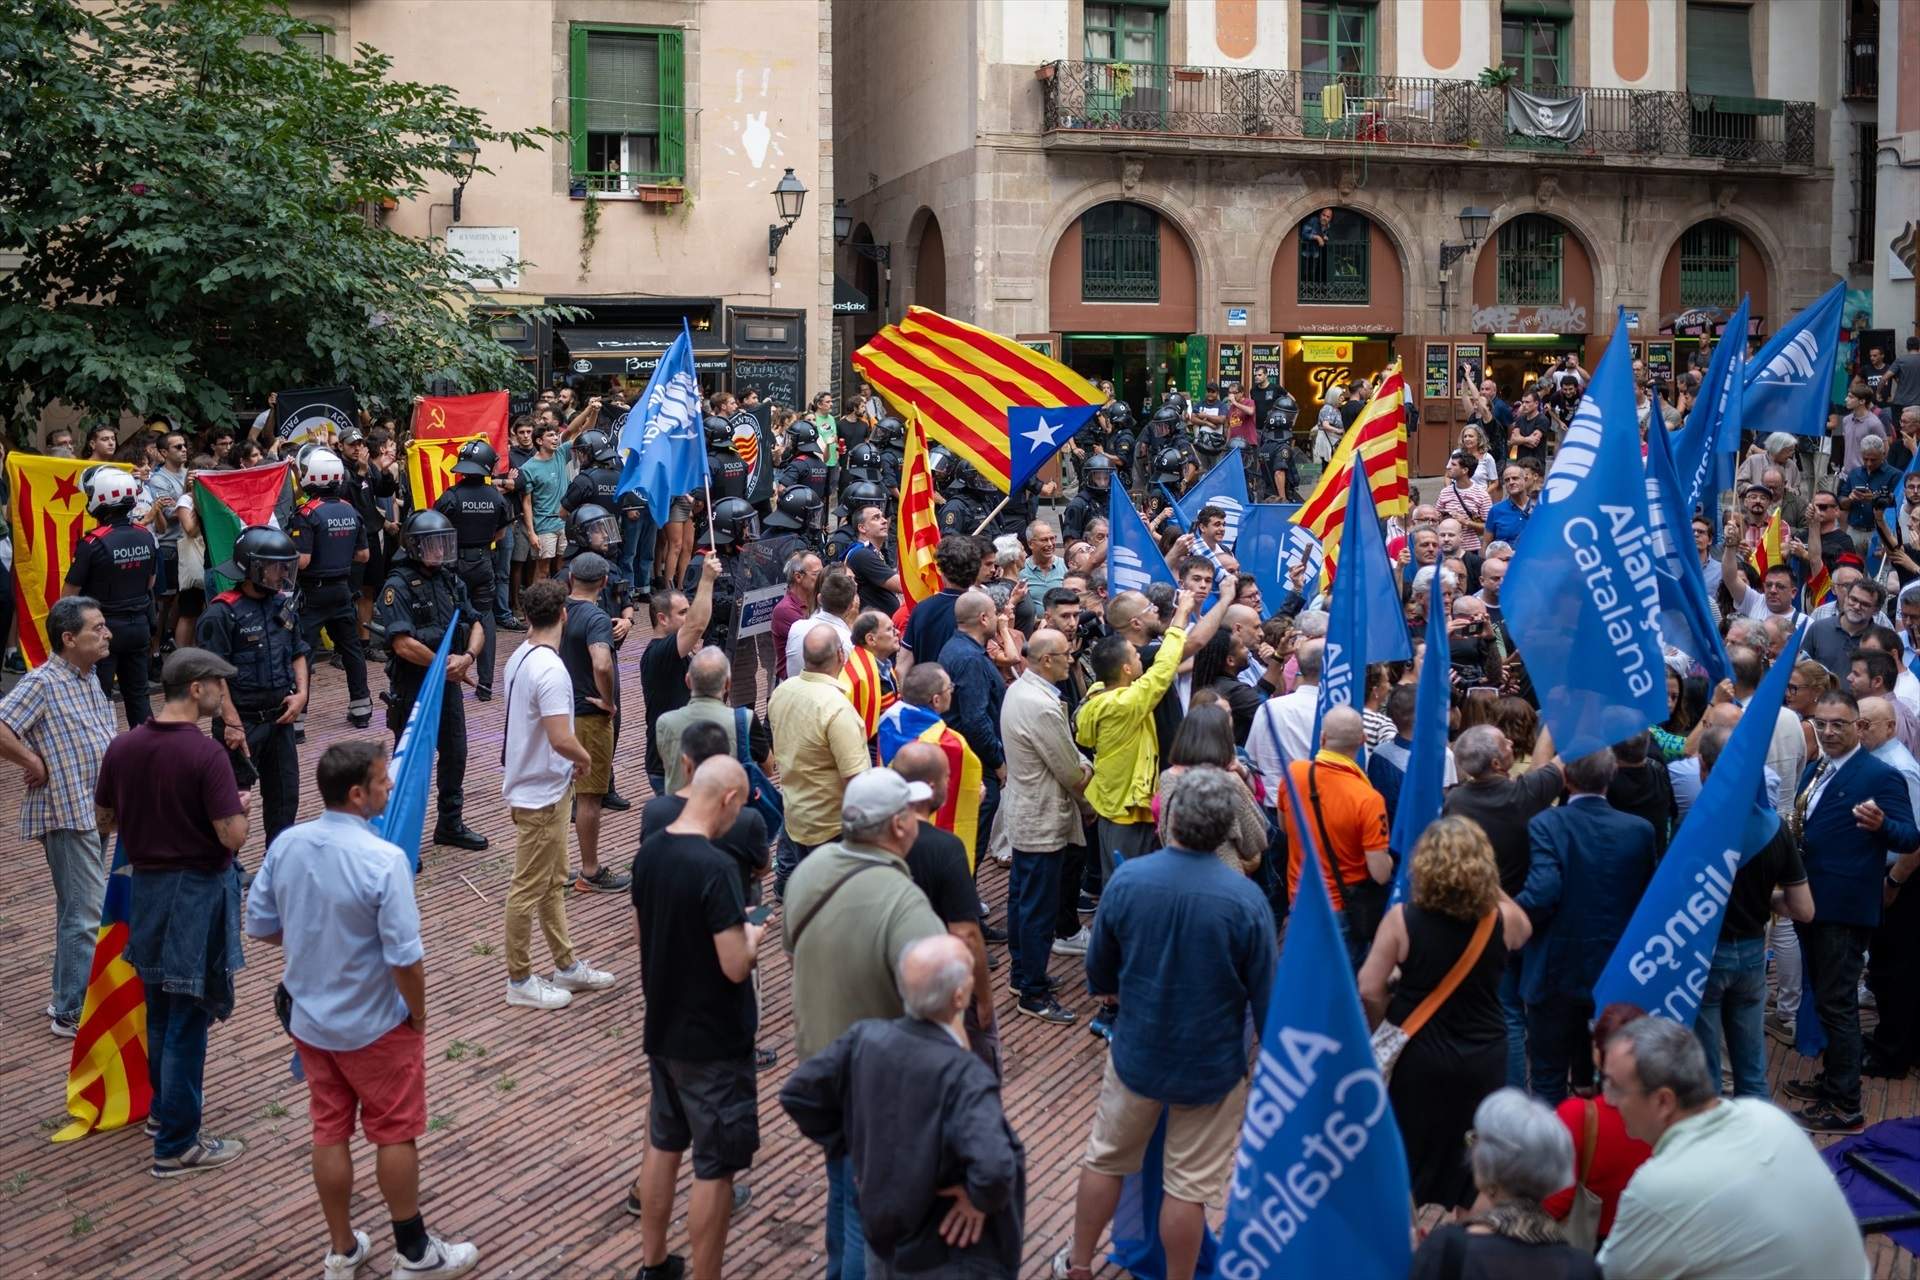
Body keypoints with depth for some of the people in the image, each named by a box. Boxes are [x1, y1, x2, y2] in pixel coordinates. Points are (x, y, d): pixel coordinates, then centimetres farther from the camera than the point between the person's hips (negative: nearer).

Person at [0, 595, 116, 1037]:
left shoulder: (88, 678, 10)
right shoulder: (42, 683, -17)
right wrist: (36, 765, -17)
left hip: (94, 810, 9)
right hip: (67, 813, -9)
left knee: (77, 909, 18)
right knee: (87, 914, -6)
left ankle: (67, 998, 30)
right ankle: (73, 1013, 3)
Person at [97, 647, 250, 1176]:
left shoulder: (122, 748, -2)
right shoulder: (205, 754, -21)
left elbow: (105, 820, 9)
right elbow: (233, 836, -23)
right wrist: (240, 805, -3)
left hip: (146, 887, 7)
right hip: (197, 893, -6)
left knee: (160, 1008, 23)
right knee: (187, 1018, 1)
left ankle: (163, 1107, 40)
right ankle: (176, 1145, 8)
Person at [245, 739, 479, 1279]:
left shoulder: (284, 845, -9)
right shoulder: (384, 861, -28)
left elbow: (261, 926, 3)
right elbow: (405, 957, -24)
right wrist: (418, 1015, -7)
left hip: (309, 1020, 6)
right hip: (375, 1026, -5)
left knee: (330, 1133, 17)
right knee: (395, 1135, 11)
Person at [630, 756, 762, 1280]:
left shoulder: (649, 852, -1)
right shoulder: (715, 869, -26)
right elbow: (736, 967, -25)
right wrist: (752, 935, -5)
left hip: (663, 1029, 8)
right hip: (714, 1042, -8)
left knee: (662, 1145, 22)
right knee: (715, 1169, 4)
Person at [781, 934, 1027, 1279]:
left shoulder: (865, 1038, -14)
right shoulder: (964, 1076, -30)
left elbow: (797, 1094, -3)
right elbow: (994, 1167, -43)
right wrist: (981, 1200, -22)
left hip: (880, 1242, 5)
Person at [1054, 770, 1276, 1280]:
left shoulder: (1126, 879, -16)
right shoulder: (1246, 899, -23)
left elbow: (1100, 974, -2)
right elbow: (1264, 995, -11)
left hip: (1136, 1054, 3)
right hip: (1212, 1066, -2)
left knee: (1105, 1160, 22)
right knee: (1189, 1186, 12)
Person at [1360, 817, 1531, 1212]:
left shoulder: (1402, 919, -18)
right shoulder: (1503, 918, -12)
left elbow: (1369, 991, -17)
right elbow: (1524, 930, 15)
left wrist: (1379, 1027, 2)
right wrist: (1489, 886, 10)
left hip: (1418, 1054, -1)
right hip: (1484, 1057, 1)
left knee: (1410, 1150, 18)